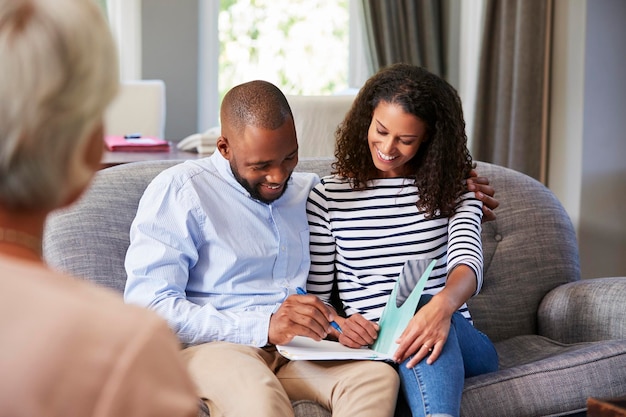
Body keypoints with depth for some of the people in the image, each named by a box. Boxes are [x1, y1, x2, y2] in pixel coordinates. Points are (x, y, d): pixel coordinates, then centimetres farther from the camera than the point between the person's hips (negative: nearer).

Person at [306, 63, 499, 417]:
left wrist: (443, 304, -33)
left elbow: (468, 262, -8)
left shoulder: (452, 191, 12)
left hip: (457, 339, 1)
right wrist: (338, 326, -16)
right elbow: (313, 298, 9)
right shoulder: (328, 198, 10)